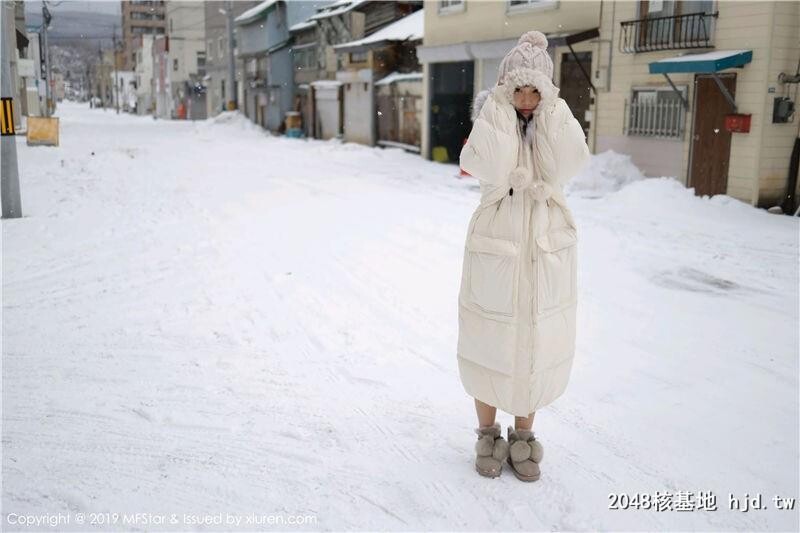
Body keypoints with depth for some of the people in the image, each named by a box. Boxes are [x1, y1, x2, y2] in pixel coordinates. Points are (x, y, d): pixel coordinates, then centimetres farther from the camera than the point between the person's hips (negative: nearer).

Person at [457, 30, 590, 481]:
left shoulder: (558, 124, 2)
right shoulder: (490, 120, -4)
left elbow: (569, 165, -20)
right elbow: (489, 169, -26)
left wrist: (551, 107, -18)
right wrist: (500, 108, -20)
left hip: (548, 252, 2)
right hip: (495, 249, -2)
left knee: (535, 344, 11)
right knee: (489, 344, 8)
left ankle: (523, 436, 29)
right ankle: (487, 434, 27)